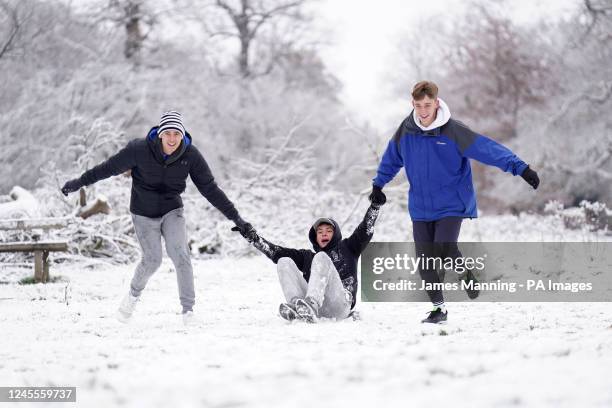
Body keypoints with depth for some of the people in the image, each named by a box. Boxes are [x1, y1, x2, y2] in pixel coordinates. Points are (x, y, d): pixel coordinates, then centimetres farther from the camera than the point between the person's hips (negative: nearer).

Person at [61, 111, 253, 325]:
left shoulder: (190, 155, -16)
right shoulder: (140, 150, -22)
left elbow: (210, 189, -9)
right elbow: (110, 167, -9)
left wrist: (236, 218, -9)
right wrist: (79, 182, -1)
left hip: (172, 211, 1)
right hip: (144, 214, -1)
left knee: (179, 253, -18)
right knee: (152, 260, -8)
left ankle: (188, 309, -11)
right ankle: (134, 294, 23)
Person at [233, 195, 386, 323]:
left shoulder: (346, 248, 29)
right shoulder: (307, 256, 34)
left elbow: (365, 231, 16)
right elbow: (275, 251, 26)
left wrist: (375, 205, 4)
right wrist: (250, 235, 20)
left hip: (339, 306, -3)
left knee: (321, 258, -22)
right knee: (284, 262, -8)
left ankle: (310, 306, -48)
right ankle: (295, 306, -37)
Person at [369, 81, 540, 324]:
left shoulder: (453, 131, -15)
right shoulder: (406, 130, -2)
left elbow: (488, 149, -21)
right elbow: (392, 158, 17)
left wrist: (520, 168, -30)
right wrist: (378, 184, 24)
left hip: (451, 205, -4)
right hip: (420, 208, 4)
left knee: (445, 250, -21)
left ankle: (467, 274, 12)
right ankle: (438, 308, 19)